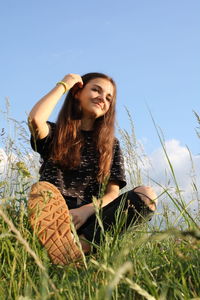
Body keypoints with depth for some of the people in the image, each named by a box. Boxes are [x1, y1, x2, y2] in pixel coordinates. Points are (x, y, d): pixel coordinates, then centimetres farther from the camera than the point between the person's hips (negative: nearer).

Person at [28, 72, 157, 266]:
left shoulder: (110, 145, 18)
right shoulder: (55, 134, 13)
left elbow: (113, 192, 6)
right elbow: (35, 119, -13)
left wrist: (86, 210, -17)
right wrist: (63, 85, 4)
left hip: (89, 219, 2)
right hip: (51, 215, -2)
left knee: (147, 194, -22)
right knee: (42, 188, -33)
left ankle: (82, 244, -40)